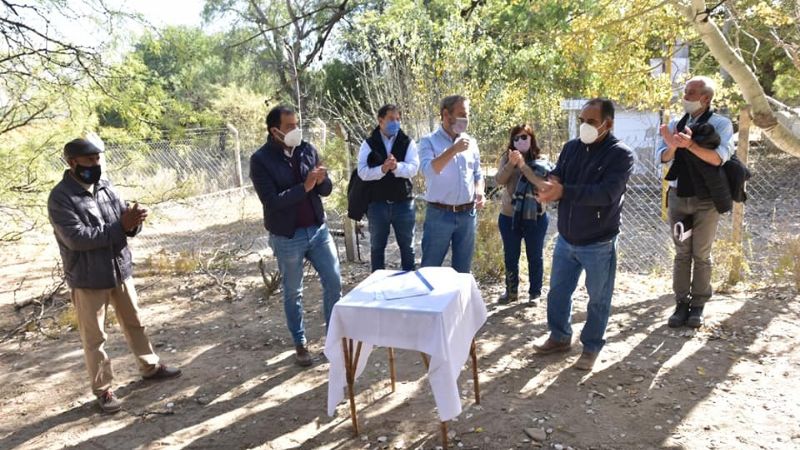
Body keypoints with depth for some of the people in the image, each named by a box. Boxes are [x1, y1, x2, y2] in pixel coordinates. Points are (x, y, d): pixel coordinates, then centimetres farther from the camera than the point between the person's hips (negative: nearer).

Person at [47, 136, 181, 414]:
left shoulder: (105, 187, 4)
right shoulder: (60, 198, -15)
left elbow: (124, 221, 4)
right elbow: (76, 237, -25)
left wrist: (133, 221, -20)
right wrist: (120, 226, -26)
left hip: (120, 270, 6)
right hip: (87, 279, -6)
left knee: (134, 323, 19)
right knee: (94, 337, 7)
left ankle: (150, 367, 36)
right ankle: (103, 389, 21)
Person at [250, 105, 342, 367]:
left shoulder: (307, 150, 2)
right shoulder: (261, 160, -11)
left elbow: (327, 190, 4)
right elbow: (272, 201, -20)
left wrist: (321, 181, -19)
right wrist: (305, 186, -25)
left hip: (318, 229, 4)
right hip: (287, 237, -4)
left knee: (334, 282, 8)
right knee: (293, 293, 10)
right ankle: (300, 344, 26)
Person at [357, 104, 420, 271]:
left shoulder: (408, 143, 3)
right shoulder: (368, 144, 1)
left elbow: (413, 168, -11)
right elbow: (362, 172, -11)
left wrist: (396, 166, -30)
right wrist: (383, 169, -28)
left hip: (403, 203, 0)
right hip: (377, 204, 0)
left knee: (407, 246, 10)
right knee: (377, 247, 11)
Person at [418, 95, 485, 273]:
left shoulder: (471, 142, 9)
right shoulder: (429, 141, -5)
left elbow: (478, 174, 16)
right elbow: (429, 171, -21)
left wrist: (479, 192, -4)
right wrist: (454, 149, -24)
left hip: (467, 214, 4)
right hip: (439, 215, -4)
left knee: (463, 268, 14)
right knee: (430, 268, 5)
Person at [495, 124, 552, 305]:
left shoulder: (540, 160, -4)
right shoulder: (506, 158, 1)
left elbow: (542, 181, -20)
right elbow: (499, 180, -14)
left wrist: (523, 165, -28)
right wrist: (511, 164, -30)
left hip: (535, 217, -2)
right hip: (509, 217, 2)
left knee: (534, 257, 10)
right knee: (510, 257, 14)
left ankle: (534, 292, 25)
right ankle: (511, 291, 30)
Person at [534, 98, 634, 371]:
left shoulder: (621, 154, -14)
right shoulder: (571, 147, 4)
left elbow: (606, 193, -27)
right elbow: (555, 177, -1)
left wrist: (563, 191, -36)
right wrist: (548, 186, -26)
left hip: (598, 243, -5)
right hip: (566, 238, 5)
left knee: (598, 299, 11)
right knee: (558, 291, 16)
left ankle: (591, 347, 29)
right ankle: (560, 337, 36)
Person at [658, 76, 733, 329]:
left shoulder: (721, 124, -5)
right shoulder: (676, 124, 6)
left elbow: (719, 157, -19)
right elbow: (662, 157, -3)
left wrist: (690, 145, -32)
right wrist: (672, 146, -25)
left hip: (706, 200, -3)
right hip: (678, 197, 4)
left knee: (702, 255, 5)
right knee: (682, 253, 8)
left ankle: (698, 305, 14)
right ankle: (681, 303, 15)